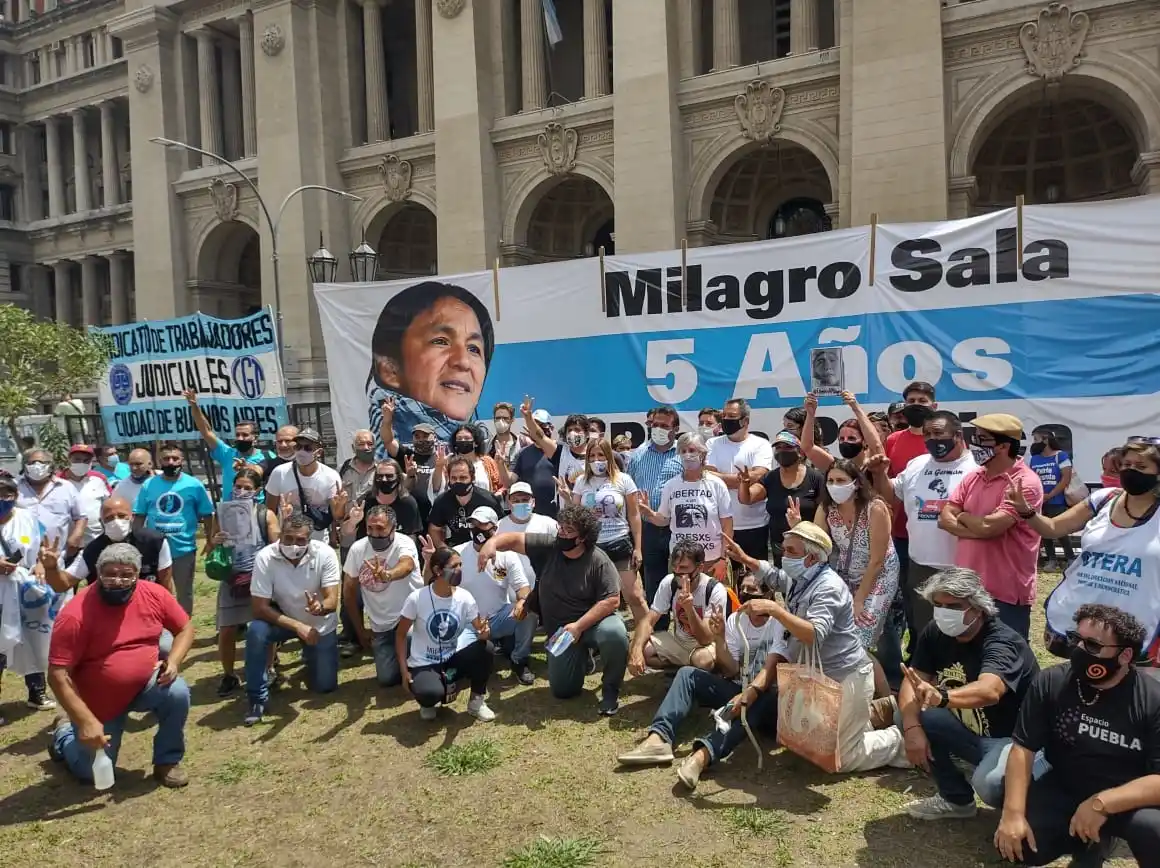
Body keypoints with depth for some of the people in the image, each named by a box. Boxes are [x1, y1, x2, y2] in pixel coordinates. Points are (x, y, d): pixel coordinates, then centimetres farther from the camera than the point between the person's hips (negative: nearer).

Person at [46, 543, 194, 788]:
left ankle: (167, 762, -3)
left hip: (145, 685, 2)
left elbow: (185, 628, 1)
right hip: (99, 703, -2)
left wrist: (174, 661, -18)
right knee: (93, 773, 2)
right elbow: (58, 675, -23)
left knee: (177, 692, -27)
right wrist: (86, 722, -26)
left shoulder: (154, 594, -14)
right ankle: (65, 731, 35)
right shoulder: (76, 615, -25)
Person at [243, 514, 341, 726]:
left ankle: (309, 655, 35)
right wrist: (297, 626, -34)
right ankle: (258, 700, -13)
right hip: (283, 618, 0)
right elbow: (260, 607, -24)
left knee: (324, 686, 1)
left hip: (320, 625, 0)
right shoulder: (265, 558, -26)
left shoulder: (325, 554, -26)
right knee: (255, 632, -32)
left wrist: (319, 608, -52)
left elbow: (332, 602, -27)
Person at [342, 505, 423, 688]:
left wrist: (387, 576, -65)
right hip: (382, 626, 4)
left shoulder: (404, 543, -17)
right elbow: (349, 590, 6)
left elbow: (407, 565, -42)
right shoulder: (357, 548, -4)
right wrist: (360, 630, 8)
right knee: (387, 678, -3)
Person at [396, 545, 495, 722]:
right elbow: (400, 635, -5)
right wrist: (404, 670, -12)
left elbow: (480, 629, -7)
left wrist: (484, 633, -32)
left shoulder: (465, 598, -9)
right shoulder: (417, 598, -16)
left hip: (452, 660, 3)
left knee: (484, 649, -27)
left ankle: (477, 701, -3)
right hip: (423, 664, -3)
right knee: (431, 693, -37)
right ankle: (428, 702, 4)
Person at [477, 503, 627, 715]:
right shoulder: (547, 547, -10)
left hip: (594, 620, -3)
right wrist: (493, 543, -34)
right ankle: (581, 655, 35)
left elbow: (611, 600, -21)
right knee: (562, 690, 3)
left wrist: (579, 626, -27)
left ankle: (610, 689, -10)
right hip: (560, 629, 3)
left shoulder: (598, 561, -20)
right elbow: (514, 540, -11)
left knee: (615, 633, -38)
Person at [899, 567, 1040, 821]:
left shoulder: (1001, 642, -27)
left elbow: (989, 691, -47)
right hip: (969, 732, 7)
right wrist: (912, 727, -28)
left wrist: (942, 697, -67)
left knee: (988, 783, -35)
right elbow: (912, 682, -9)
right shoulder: (935, 633, -5)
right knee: (909, 715, -12)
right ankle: (956, 798, 7)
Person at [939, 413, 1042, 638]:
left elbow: (990, 526, -25)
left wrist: (963, 517, -4)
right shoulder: (972, 477, 8)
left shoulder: (1025, 483, -15)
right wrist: (978, 527, -15)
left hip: (1006, 593, -7)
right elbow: (945, 519, 2)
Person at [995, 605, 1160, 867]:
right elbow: (1023, 748, -10)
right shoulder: (1051, 682, -11)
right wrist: (1013, 813, -20)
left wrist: (1102, 804, -32)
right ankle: (1089, 838, 12)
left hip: (1129, 800, -3)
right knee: (1014, 843, -17)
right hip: (1063, 790, 3)